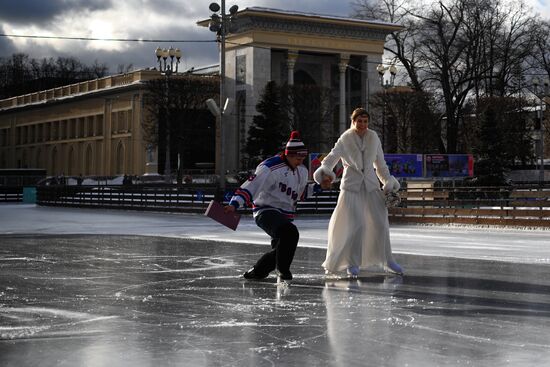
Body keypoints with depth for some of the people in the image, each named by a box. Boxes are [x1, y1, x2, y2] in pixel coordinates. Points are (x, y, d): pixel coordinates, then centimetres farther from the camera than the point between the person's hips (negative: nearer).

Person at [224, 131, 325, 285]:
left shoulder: (302, 171, 9)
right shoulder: (270, 168, -19)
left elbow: (301, 192, 25)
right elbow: (251, 186, -23)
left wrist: (317, 187, 10)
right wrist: (234, 204, -32)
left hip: (285, 215, 9)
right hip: (266, 211, -9)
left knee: (281, 249, 10)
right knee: (290, 233, -32)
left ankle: (255, 272, 34)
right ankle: (282, 273, -17)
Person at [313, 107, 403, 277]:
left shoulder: (373, 138, 4)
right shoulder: (345, 139, -6)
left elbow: (380, 163, 14)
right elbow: (333, 156, -19)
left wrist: (388, 182, 13)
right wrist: (325, 171, -38)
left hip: (371, 185, 4)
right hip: (351, 186, -4)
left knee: (380, 223, 5)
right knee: (356, 225, -11)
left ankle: (387, 261, 18)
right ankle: (352, 263, 3)